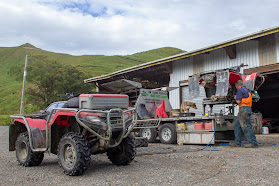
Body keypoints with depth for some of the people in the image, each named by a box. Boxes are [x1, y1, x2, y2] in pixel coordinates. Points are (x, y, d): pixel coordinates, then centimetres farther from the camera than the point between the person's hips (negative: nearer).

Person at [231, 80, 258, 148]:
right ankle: (237, 143, 14)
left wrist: (236, 98, 9)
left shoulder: (240, 90, -7)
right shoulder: (247, 90, 24)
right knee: (237, 125, 13)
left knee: (246, 126, -12)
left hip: (244, 109, -10)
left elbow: (238, 101, -12)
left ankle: (253, 143, -14)